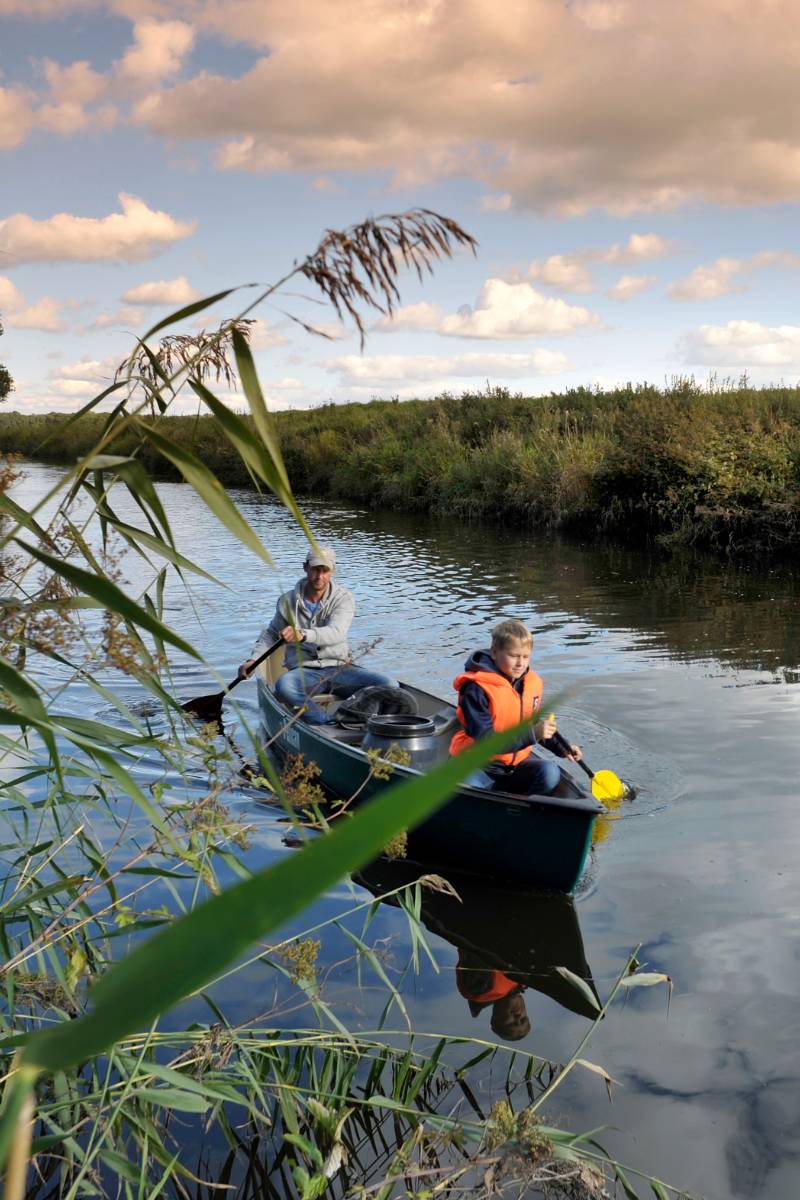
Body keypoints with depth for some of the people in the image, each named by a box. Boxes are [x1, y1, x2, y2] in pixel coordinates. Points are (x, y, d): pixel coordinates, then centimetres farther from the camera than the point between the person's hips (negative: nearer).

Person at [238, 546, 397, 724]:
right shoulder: (288, 601, 7)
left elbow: (336, 633, -20)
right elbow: (271, 633, 24)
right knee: (284, 685, -38)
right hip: (304, 670, 0)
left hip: (339, 668, 0)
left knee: (390, 685, -24)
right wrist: (253, 660, 6)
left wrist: (302, 634, -39)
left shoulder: (343, 598, -1)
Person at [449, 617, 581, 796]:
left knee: (550, 772, -24)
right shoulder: (476, 689, -17)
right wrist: (532, 733, -31)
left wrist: (561, 748, 8)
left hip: (517, 761, 6)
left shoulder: (532, 683, 5)